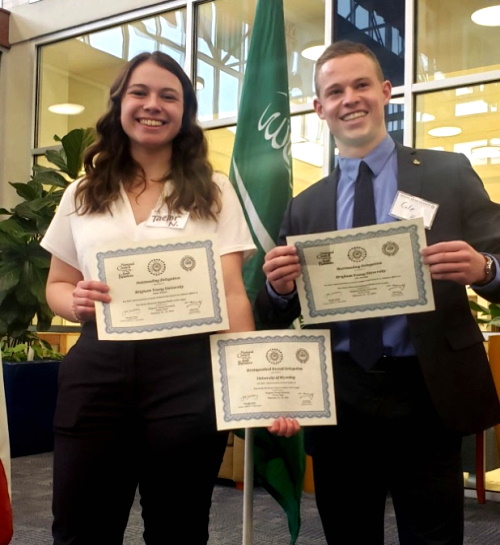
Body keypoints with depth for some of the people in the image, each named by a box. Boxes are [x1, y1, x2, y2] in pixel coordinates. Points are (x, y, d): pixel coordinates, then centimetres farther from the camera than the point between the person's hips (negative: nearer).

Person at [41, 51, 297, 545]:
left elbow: (232, 293, -1)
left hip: (187, 373, -2)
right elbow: (57, 285, 16)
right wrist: (76, 302, -9)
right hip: (96, 372, 2)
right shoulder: (82, 194, 11)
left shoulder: (212, 192, 4)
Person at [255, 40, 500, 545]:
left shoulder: (449, 174, 3)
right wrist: (279, 287, -14)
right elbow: (277, 318, 8)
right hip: (338, 402, 3)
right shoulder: (303, 207, 9)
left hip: (426, 396, -2)